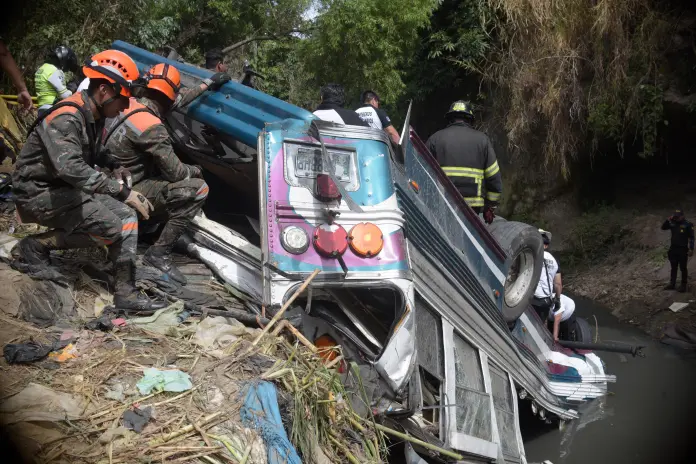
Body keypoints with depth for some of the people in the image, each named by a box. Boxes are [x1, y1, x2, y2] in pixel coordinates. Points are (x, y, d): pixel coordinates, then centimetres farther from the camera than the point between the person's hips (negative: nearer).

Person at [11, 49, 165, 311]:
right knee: (110, 228, -22)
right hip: (40, 193, -9)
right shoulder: (65, 118, -23)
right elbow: (71, 168, -38)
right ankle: (36, 246, -8)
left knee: (127, 217, -5)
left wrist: (129, 194, 4)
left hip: (67, 189, 9)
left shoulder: (95, 118, 7)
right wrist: (123, 193, -36)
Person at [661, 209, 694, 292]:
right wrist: (668, 220, -5)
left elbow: (691, 238, -9)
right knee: (673, 268, 11)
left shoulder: (688, 225, -9)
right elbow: (663, 227, 11)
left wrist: (691, 249, -14)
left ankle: (683, 285, 10)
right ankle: (672, 284, 18)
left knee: (683, 268, 2)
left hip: (683, 249, -5)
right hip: (673, 249, 5)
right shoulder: (673, 223, 6)